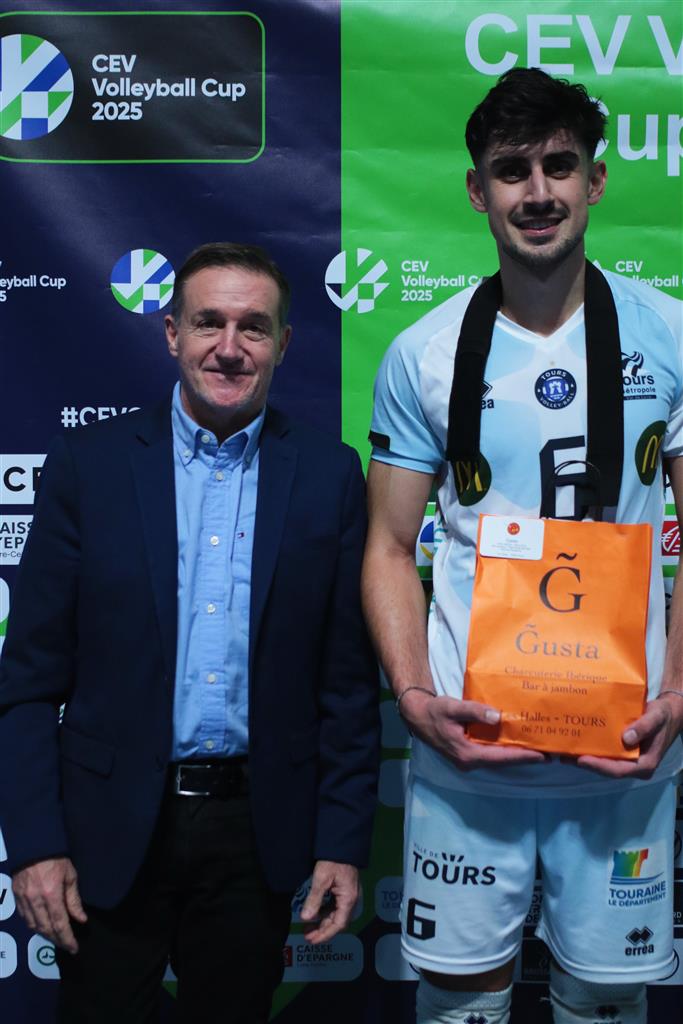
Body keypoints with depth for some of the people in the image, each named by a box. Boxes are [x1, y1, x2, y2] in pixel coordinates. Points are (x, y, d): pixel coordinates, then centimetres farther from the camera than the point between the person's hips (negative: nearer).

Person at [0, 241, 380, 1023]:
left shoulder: (329, 476, -1)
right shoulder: (86, 465, -3)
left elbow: (349, 679, 0)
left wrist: (344, 843, -1)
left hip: (257, 831, 1)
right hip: (110, 833, 0)